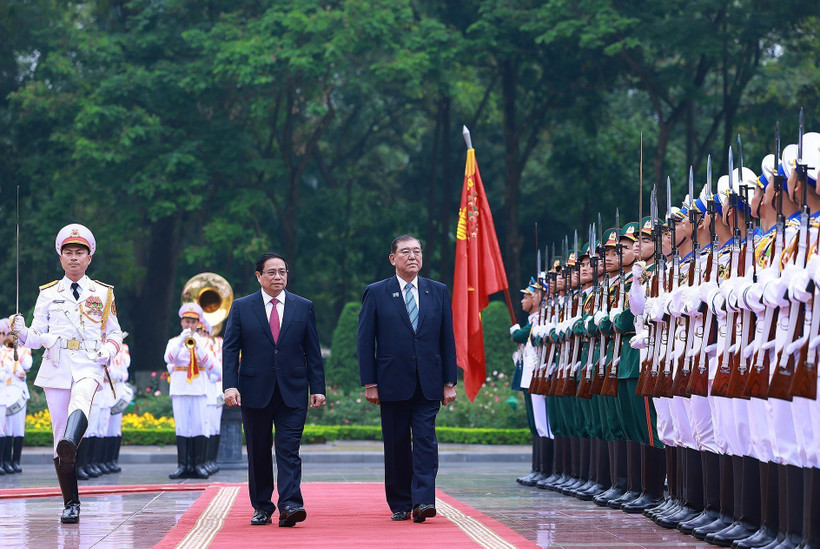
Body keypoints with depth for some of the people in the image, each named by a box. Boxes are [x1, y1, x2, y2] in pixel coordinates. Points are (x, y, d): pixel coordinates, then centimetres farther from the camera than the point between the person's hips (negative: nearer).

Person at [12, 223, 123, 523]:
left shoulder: (103, 294, 13)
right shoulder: (48, 294, 13)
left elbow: (114, 333, 19)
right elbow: (37, 337, 9)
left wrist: (109, 351, -3)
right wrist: (22, 332, -14)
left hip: (89, 366, -2)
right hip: (56, 367, 2)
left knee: (81, 400, -36)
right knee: (59, 431, -2)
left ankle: (70, 445, -65)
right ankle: (71, 503, 6)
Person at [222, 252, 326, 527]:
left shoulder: (303, 307, 8)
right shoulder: (242, 307, 5)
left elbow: (313, 351, 7)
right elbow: (230, 349, 1)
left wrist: (317, 388, 0)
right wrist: (230, 385, -11)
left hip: (292, 391, 0)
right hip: (255, 391, 0)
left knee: (288, 450, -10)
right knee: (258, 453, 6)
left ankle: (290, 505, -17)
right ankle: (262, 507, 15)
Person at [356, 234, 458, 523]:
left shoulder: (438, 292, 9)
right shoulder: (376, 293, 3)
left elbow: (447, 339, 9)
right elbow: (365, 341, 1)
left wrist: (449, 382, 4)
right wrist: (369, 383, -5)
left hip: (428, 384, 1)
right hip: (393, 384, -1)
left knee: (425, 440, -9)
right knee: (397, 445, 5)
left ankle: (423, 501, -15)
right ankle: (400, 504, 15)